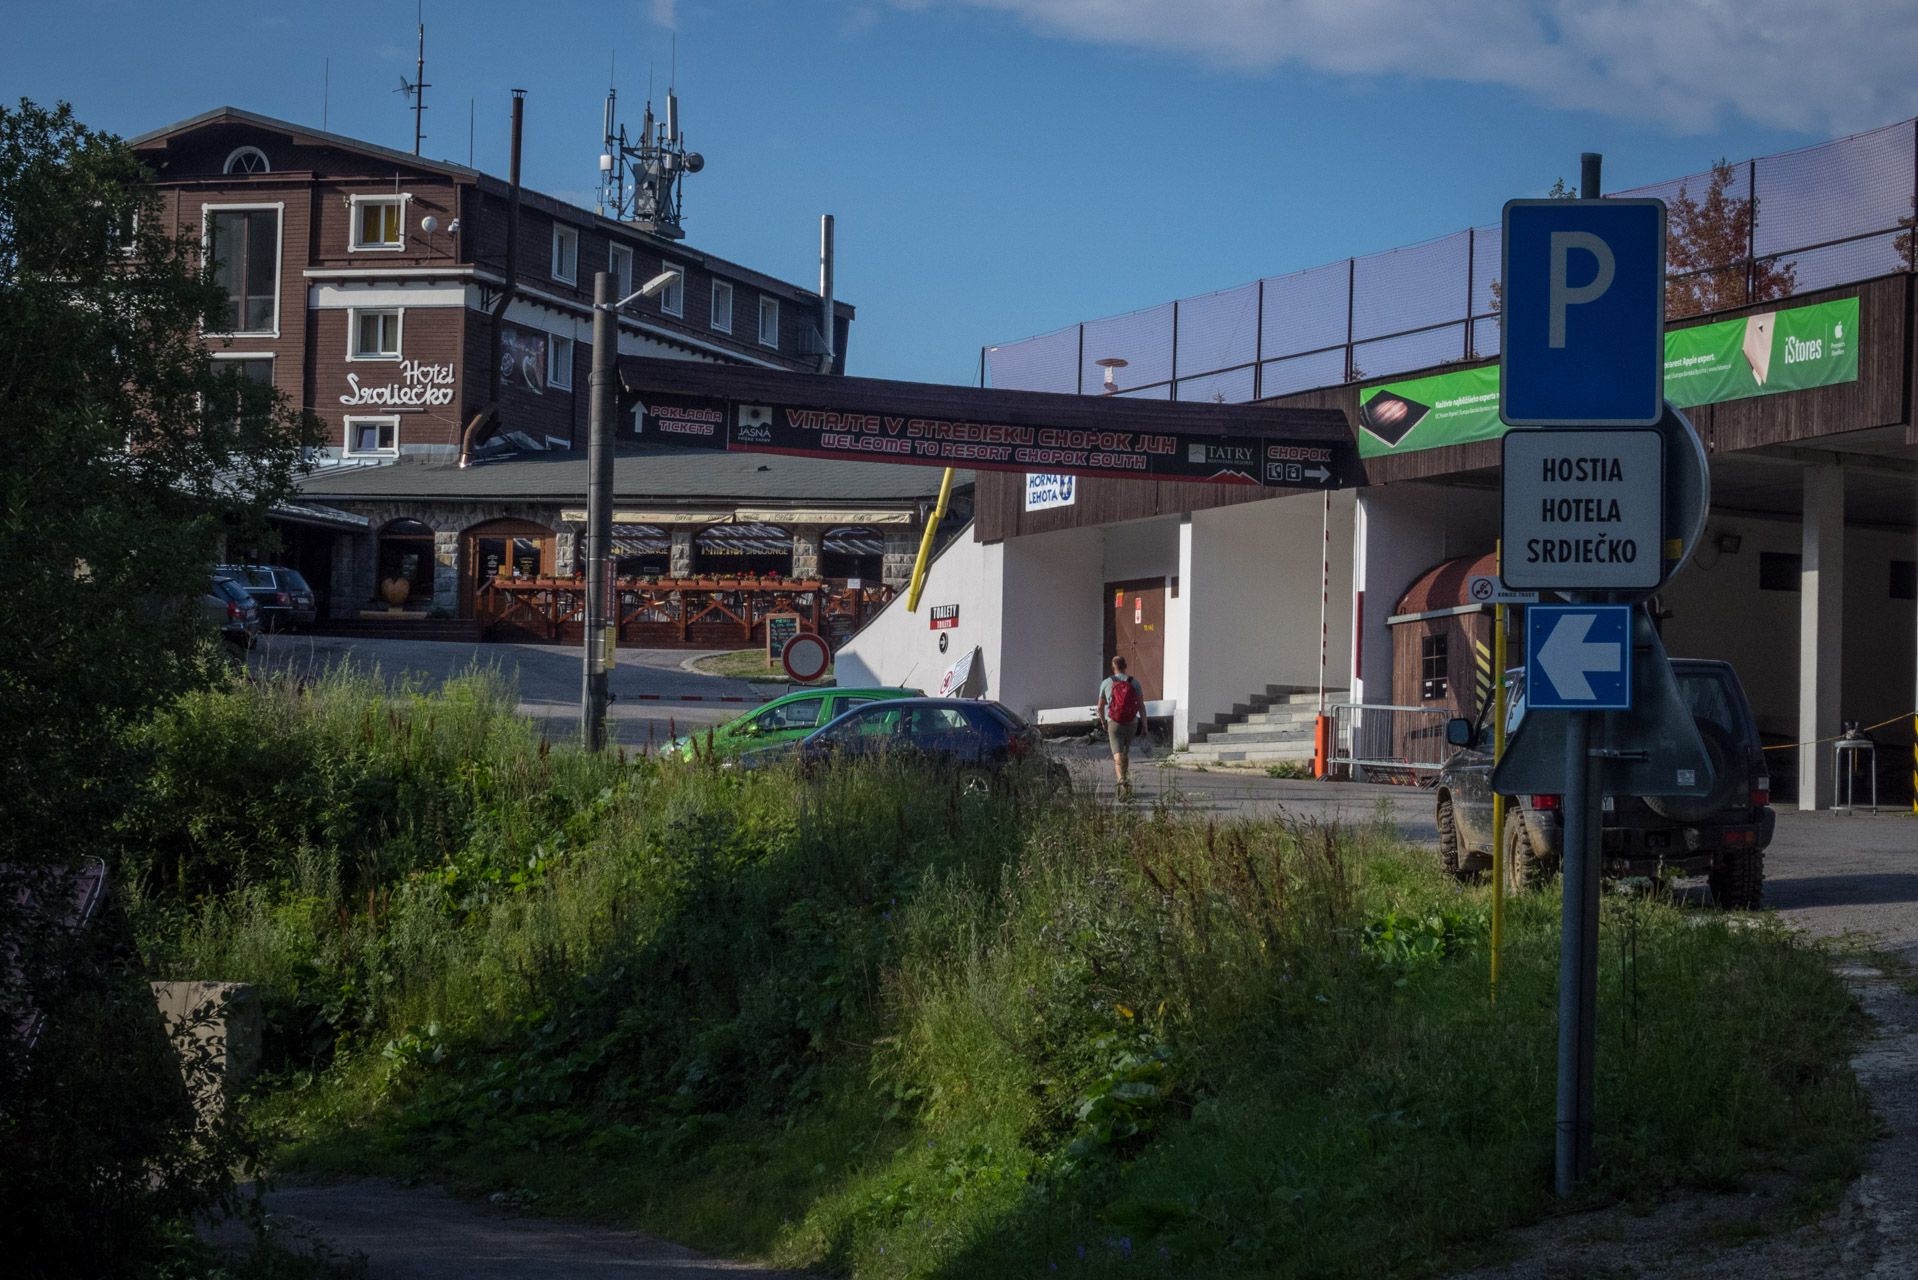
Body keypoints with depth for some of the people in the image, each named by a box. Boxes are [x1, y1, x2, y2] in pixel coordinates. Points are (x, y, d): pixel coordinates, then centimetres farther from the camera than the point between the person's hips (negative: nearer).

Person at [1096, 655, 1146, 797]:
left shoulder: (1106, 683, 1)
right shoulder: (1134, 683, 2)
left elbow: (1100, 707, 8)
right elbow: (1141, 706, -3)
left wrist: (1103, 722, 25)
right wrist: (1144, 725, 2)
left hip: (1114, 723, -2)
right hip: (1131, 724, 2)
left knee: (1117, 755, -10)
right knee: (1126, 752, 24)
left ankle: (1122, 781, -33)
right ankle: (1125, 779, 33)